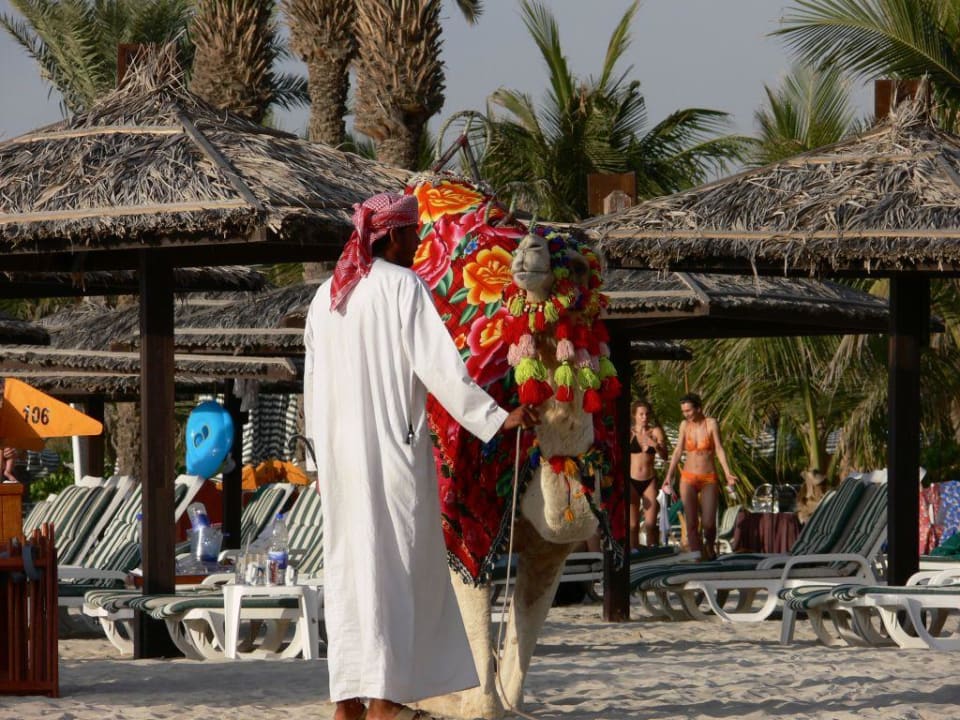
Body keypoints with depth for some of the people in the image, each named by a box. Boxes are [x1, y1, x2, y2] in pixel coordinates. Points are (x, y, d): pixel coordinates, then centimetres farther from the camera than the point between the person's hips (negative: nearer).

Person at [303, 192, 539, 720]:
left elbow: (313, 383, 15)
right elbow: (437, 365, -15)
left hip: (339, 451, 6)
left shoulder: (327, 294, 11)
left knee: (347, 563, 9)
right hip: (392, 445, -6)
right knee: (393, 560, -4)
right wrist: (497, 418, -11)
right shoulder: (403, 286, -7)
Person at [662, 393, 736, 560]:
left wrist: (728, 473, -19)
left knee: (708, 523, -7)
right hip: (688, 479, 2)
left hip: (709, 479, -2)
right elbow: (678, 451, 6)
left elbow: (719, 449, -9)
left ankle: (710, 546, 25)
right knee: (691, 523, -8)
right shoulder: (685, 425, 4)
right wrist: (669, 476, 1)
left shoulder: (711, 424, -5)